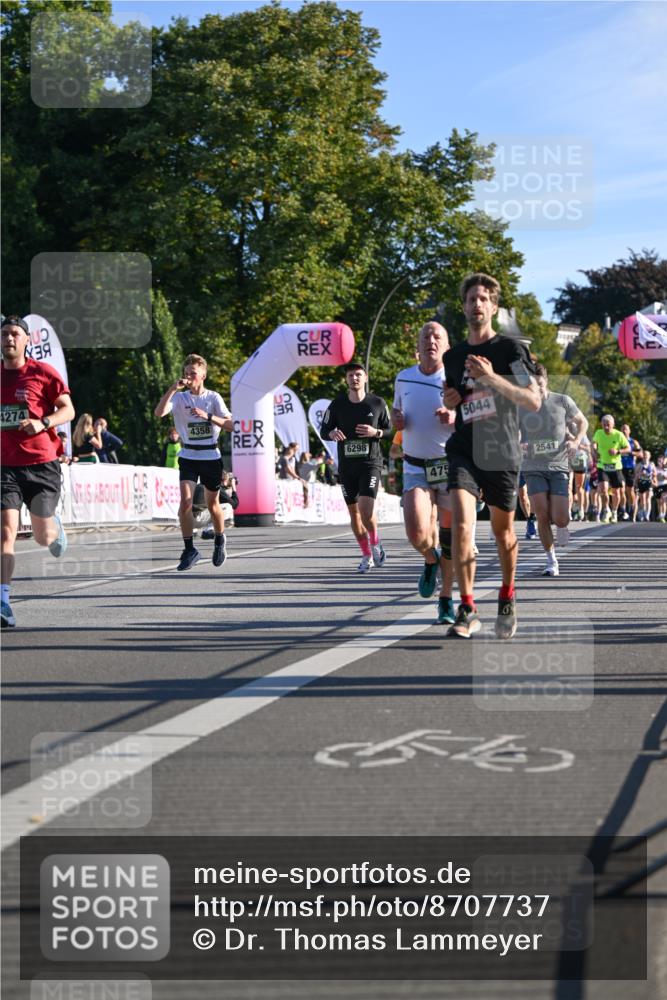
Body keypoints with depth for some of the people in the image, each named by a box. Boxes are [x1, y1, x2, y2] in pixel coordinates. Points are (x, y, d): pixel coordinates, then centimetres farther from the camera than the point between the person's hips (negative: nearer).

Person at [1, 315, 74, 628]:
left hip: (41, 464, -1)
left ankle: (55, 526, 43)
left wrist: (42, 423, -18)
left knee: (43, 538, 4)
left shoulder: (43, 373, -2)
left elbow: (68, 409, -1)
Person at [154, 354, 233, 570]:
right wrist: (173, 388, -23)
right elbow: (159, 413, -18)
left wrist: (208, 416, -21)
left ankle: (220, 541, 36)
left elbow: (230, 425, -8)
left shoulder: (213, 397, -1)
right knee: (186, 502, -14)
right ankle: (189, 550, -5)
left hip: (211, 456, 0)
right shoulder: (179, 397, 0)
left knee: (212, 503, 11)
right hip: (188, 456, 0)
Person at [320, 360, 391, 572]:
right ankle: (366, 555, 23)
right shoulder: (337, 405, 3)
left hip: (371, 463, -3)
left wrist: (376, 432, -13)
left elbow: (390, 430, 8)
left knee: (366, 510, -19)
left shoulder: (377, 403, 1)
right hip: (346, 465, 3)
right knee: (354, 513, 8)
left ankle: (375, 543, 9)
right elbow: (323, 431, 7)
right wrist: (332, 433, -17)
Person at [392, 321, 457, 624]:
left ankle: (446, 599, 18)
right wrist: (395, 419, 0)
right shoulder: (403, 378, 6)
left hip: (449, 465, -1)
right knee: (417, 534, -16)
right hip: (416, 468, 1)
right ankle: (431, 560, 20)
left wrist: (455, 418, -21)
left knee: (449, 536, 2)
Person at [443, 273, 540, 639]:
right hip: (464, 451, 2)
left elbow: (533, 401, -10)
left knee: (503, 531, 8)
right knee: (461, 523, -17)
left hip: (502, 453, -2)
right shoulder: (453, 357, 13)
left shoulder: (510, 349, -1)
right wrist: (450, 401, 4)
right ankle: (467, 609, -13)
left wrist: (491, 378, -20)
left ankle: (507, 599, 31)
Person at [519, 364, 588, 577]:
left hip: (559, 466, 0)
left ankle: (562, 526, 30)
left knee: (560, 519, -9)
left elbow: (582, 422, 13)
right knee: (542, 516, -8)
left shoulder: (562, 401, -1)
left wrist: (576, 441, -5)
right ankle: (551, 561, 9)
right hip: (534, 468, 0)